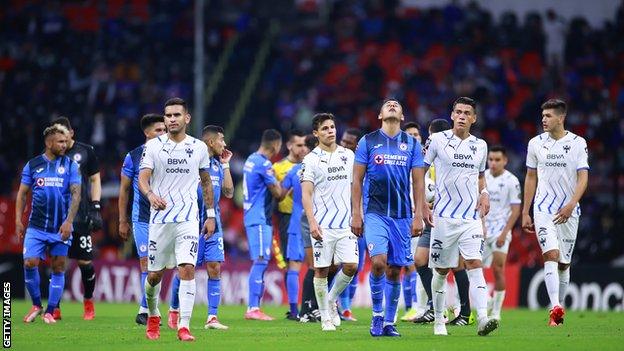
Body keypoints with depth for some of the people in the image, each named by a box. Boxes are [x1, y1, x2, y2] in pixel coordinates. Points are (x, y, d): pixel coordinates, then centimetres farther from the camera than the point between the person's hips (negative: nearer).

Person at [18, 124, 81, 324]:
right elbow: (22, 194, 11)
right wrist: (18, 220, 3)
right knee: (30, 263, -11)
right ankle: (36, 305, 8)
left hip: (61, 227, 0)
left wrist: (69, 221, -13)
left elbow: (76, 194, -3)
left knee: (58, 268, 3)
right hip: (36, 226, 0)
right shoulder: (33, 165, 5)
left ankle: (50, 311, 11)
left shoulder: (70, 165, 2)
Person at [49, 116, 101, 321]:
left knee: (84, 261, -1)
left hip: (81, 216, -1)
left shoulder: (85, 151, 4)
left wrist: (96, 207, -1)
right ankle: (55, 307, 0)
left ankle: (88, 303, 17)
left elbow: (95, 180, 8)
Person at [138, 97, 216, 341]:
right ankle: (153, 315, 34)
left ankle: (184, 327, -16)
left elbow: (206, 182, 18)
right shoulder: (153, 146, 1)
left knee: (187, 269, -16)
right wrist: (151, 195, -29)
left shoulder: (199, 147, 7)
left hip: (188, 218, 0)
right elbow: (142, 178, -7)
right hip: (159, 218, 0)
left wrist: (210, 215, 14)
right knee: (155, 274, 7)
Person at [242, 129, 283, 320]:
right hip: (260, 218, -10)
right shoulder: (264, 164, -14)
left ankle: (253, 307, 10)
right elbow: (277, 193, -11)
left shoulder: (251, 160, 15)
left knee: (260, 262, 10)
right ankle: (253, 308, -15)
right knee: (261, 261, -11)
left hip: (251, 217, 10)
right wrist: (277, 181, 7)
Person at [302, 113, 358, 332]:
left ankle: (332, 299, 18)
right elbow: (306, 194, -7)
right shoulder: (310, 160, -2)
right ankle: (326, 317, 9)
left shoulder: (348, 155, 12)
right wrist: (312, 222, -19)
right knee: (322, 270, -1)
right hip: (323, 225, -3)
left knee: (351, 266, -7)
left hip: (346, 222, 3)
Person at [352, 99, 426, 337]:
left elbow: (418, 182, 8)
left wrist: (418, 216, 0)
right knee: (378, 262, -19)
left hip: (402, 216, 2)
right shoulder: (368, 141, 4)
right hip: (375, 212, -2)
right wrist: (356, 214, -2)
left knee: (394, 270, 3)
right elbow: (357, 180, 5)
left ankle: (389, 323, 13)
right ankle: (377, 314, -2)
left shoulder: (412, 144, 8)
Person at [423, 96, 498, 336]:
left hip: (471, 216, 2)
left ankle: (482, 319, -25)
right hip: (444, 215, -2)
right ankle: (438, 320, 22)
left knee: (474, 264, -14)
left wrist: (484, 193, 5)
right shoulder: (437, 140, -1)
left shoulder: (480, 145, 11)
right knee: (442, 270, 6)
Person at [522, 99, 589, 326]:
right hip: (543, 208, 0)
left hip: (569, 212, 0)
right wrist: (525, 213, 11)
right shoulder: (536, 143, 6)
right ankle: (556, 309, -29)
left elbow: (583, 178, -8)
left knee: (564, 263, 7)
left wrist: (571, 205, -22)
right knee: (551, 255, -18)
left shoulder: (578, 143, -2)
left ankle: (559, 307, 22)